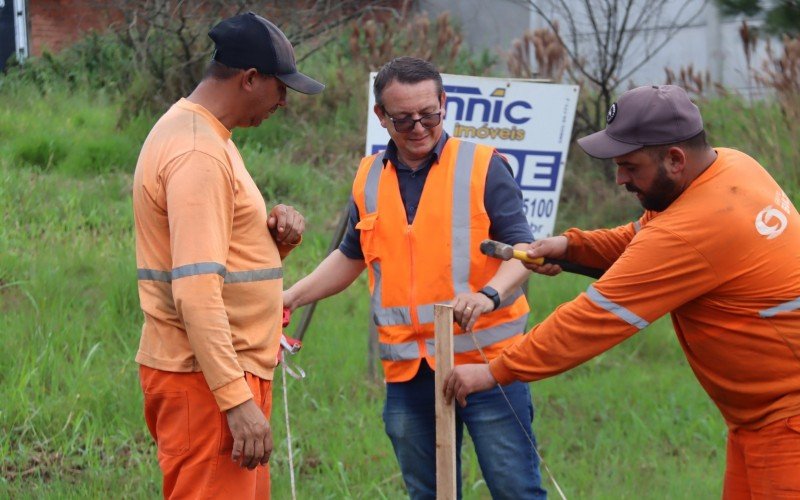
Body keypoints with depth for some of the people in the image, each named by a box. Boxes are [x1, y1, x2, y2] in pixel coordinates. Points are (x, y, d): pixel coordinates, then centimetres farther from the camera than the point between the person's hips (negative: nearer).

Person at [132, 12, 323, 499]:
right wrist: (236, 399, -26)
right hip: (207, 382, -10)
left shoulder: (207, 138, 16)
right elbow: (196, 290, -24)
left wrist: (277, 233, 0)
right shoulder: (198, 152, -17)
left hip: (232, 371, 10)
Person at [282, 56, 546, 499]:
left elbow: (521, 249, -10)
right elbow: (351, 257, 25)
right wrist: (291, 297, 15)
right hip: (407, 374, 5)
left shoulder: (483, 167, -3)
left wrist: (490, 293, -29)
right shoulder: (369, 179, 11)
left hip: (486, 360, -5)